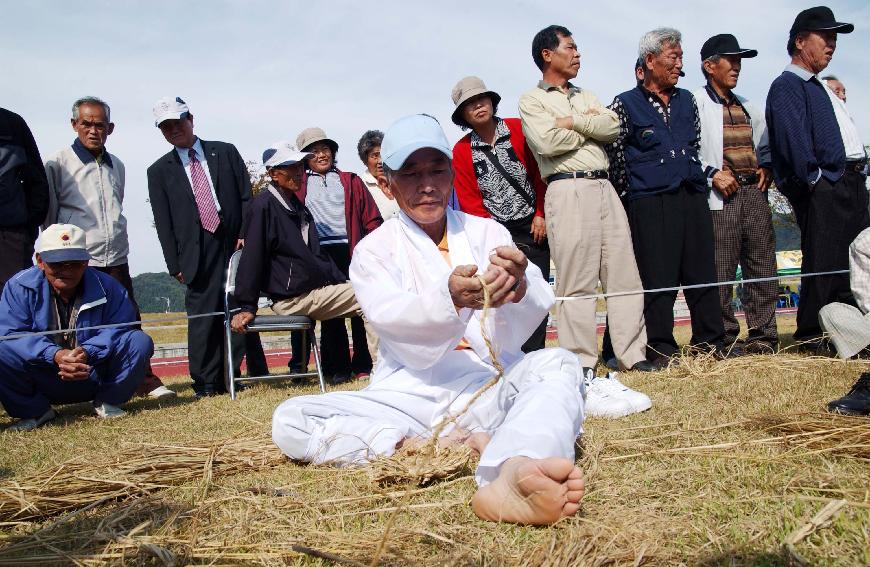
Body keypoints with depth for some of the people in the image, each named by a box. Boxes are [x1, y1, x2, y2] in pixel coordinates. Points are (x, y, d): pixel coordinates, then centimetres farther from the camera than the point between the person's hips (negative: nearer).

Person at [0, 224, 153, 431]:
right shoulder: (20, 286, -7)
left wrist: (87, 352, -31)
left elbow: (117, 329, -11)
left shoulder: (107, 286, -4)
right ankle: (35, 410, -4)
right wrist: (55, 354, -32)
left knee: (140, 342, -19)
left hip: (93, 378, 1)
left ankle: (107, 402, 1)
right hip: (41, 383, -1)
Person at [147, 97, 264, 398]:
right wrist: (175, 264, -1)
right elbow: (163, 222, 6)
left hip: (236, 245, 1)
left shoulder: (226, 152, 12)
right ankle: (206, 384, 5)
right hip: (198, 255, -1)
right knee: (203, 317, -4)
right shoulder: (159, 171, 11)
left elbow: (246, 197, 8)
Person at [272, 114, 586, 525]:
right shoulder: (373, 249, 6)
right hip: (408, 394, 0)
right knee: (290, 421, -20)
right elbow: (388, 316, -15)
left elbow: (530, 317, -8)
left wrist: (519, 286, -34)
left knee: (559, 364, -29)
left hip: (486, 386, 0)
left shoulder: (486, 232, 9)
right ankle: (456, 444, -27)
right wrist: (449, 299, -38)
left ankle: (510, 472, -59)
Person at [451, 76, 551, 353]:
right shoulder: (461, 151, 2)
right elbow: (469, 200, 1)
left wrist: (541, 214, -2)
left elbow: (540, 172, 3)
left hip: (533, 225, 0)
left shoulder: (519, 129, 0)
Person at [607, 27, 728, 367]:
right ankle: (661, 349, 5)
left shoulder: (686, 101, 16)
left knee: (703, 272, 6)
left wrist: (695, 181, 18)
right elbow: (614, 156, 1)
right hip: (650, 204, -5)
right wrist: (636, 189, 6)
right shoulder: (625, 105, 0)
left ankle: (710, 342, 16)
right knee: (658, 280, -4)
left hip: (693, 198, 5)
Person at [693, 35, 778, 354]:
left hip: (754, 191, 7)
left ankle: (763, 335, 10)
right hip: (721, 195, -7)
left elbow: (763, 143, 30)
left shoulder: (746, 106, 23)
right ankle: (725, 338, 2)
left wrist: (766, 167, 12)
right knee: (721, 271, -6)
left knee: (762, 265, 4)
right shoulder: (695, 104, 0)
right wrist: (712, 173, -17)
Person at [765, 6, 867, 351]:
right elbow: (793, 137, -18)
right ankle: (811, 337, -1)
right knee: (822, 264, -8)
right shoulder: (788, 86, -5)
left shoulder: (818, 88, 26)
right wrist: (810, 178, -22)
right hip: (822, 187, -10)